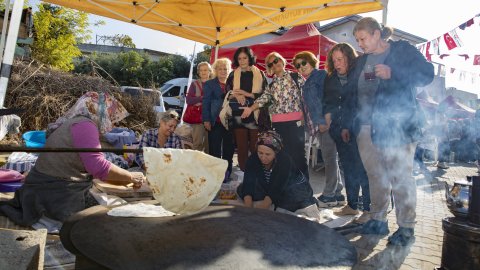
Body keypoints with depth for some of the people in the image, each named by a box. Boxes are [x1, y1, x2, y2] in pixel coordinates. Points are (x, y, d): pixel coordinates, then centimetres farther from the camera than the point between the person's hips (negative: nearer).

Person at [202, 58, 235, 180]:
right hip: (215, 122, -2)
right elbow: (205, 102, 2)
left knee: (228, 149, 6)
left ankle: (227, 173, 16)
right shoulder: (209, 84, 8)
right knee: (214, 149, -1)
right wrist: (206, 120, -7)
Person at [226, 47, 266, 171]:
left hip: (255, 115, -1)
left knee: (255, 147, -3)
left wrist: (246, 94, -11)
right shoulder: (233, 75, 13)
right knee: (241, 146, 1)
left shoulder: (259, 74, 8)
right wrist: (236, 96, -11)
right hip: (238, 115, 2)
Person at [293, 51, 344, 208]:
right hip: (319, 124, 9)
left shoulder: (321, 75, -1)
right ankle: (337, 194, 18)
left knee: (329, 158, -5)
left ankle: (328, 195, 1)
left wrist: (324, 120, -20)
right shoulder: (306, 84, 24)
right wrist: (311, 124, 12)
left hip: (326, 122, -9)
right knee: (330, 159, 11)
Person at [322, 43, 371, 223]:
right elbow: (327, 102, 21)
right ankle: (352, 205, 25)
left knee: (363, 169, -4)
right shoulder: (331, 80, 10)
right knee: (348, 169, 14)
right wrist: (327, 116, 5)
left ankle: (368, 210, 6)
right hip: (339, 130, 6)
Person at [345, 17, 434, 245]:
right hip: (365, 128, 5)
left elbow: (427, 75, -7)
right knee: (375, 177, 9)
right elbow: (353, 94, 19)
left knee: (401, 178, -2)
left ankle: (406, 228, 8)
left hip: (396, 127, -5)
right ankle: (378, 221, 19)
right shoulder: (361, 61, 19)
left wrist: (392, 73, -19)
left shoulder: (403, 50, 3)